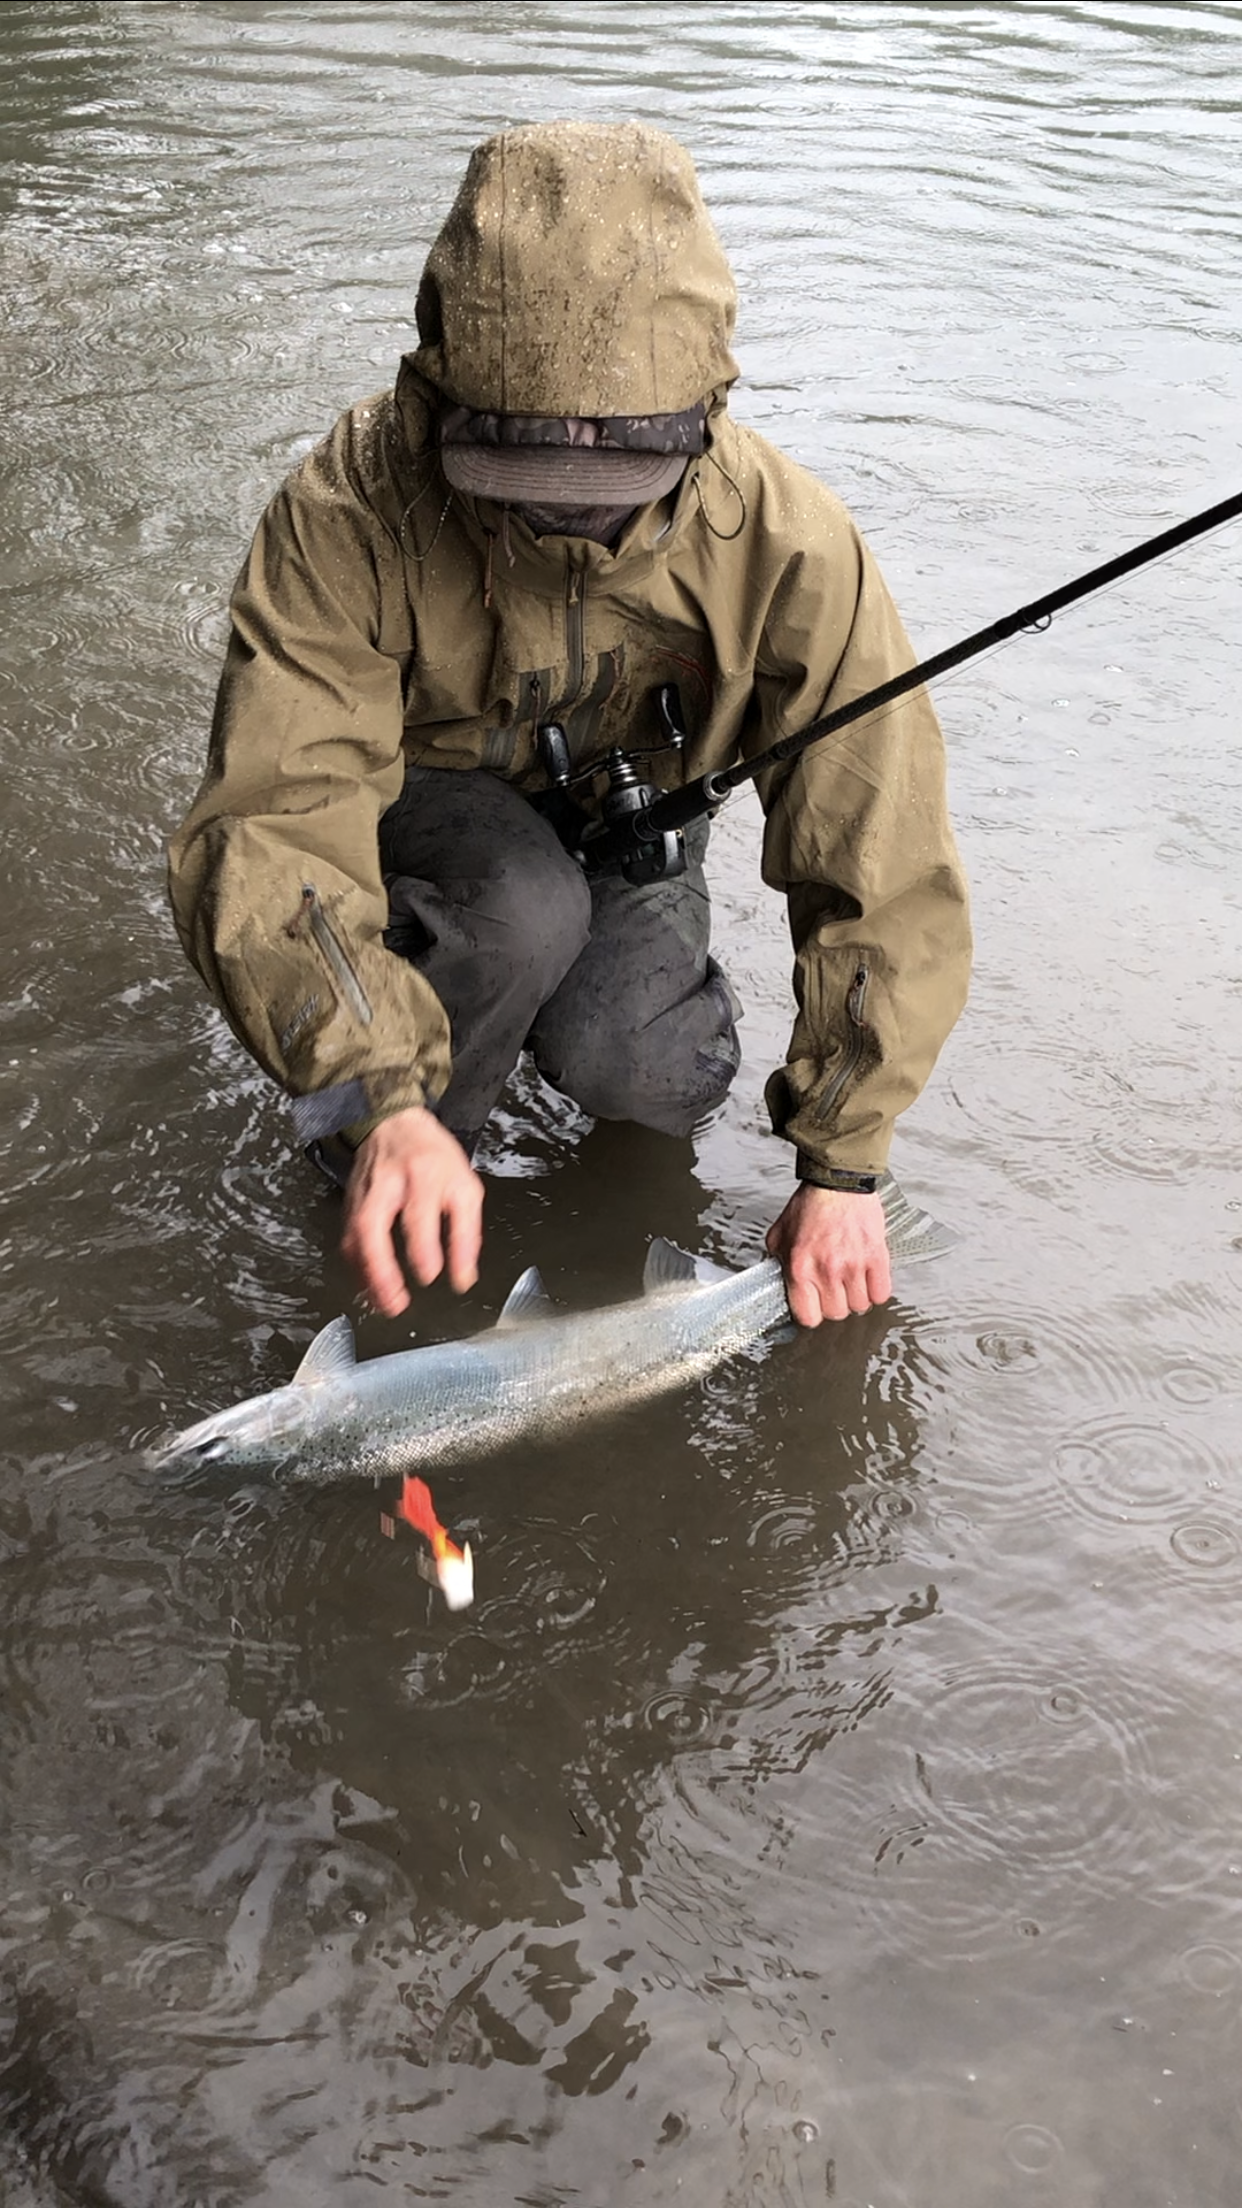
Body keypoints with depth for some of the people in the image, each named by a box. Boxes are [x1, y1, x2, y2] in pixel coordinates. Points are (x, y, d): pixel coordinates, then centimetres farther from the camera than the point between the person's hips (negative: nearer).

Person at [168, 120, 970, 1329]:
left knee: (644, 1079, -24)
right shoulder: (350, 511, -34)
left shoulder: (786, 546, -29)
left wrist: (842, 1164, -26)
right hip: (419, 796, -1)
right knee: (521, 904, -35)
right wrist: (383, 1101, -54)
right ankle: (366, 1153, -6)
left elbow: (882, 868, -25)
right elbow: (267, 824, -40)